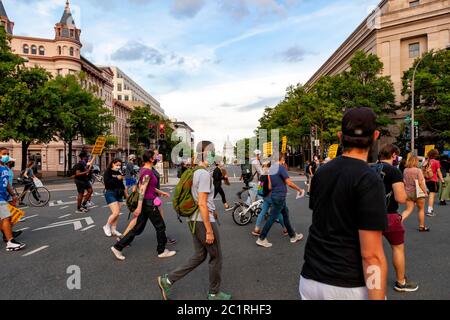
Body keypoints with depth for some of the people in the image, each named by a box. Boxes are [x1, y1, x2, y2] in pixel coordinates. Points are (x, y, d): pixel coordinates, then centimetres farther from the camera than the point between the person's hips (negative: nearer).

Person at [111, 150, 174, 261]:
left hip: (145, 202, 9)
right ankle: (162, 251, 20)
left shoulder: (143, 169, 10)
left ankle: (118, 247, 15)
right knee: (160, 226, 7)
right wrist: (139, 207, -27)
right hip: (149, 203, -9)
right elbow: (142, 189, -24)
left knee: (138, 228, 14)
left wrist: (161, 192, 25)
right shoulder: (148, 171, -19)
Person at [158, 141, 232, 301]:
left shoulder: (193, 172, 10)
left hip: (194, 220, 9)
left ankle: (167, 280, 18)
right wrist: (209, 230, -19)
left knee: (199, 256, 18)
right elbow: (202, 204, -23)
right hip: (204, 221, -9)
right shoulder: (204, 174, -19)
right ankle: (214, 293, 25)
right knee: (216, 257, 9)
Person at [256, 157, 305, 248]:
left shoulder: (271, 168, 9)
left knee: (285, 214, 18)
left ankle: (293, 236, 29)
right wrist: (299, 190, -5)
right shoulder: (281, 167, -16)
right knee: (272, 218, -3)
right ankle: (261, 239, 2)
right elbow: (289, 183, -19)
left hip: (275, 195, 9)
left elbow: (270, 184, 15)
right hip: (280, 196, -9)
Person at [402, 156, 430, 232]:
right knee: (421, 209, 14)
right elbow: (421, 183, -16)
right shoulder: (418, 170, -12)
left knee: (408, 209, 7)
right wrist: (425, 192, -8)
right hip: (418, 192, -4)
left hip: (408, 192, 4)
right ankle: (422, 226, 23)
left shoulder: (405, 170, 3)